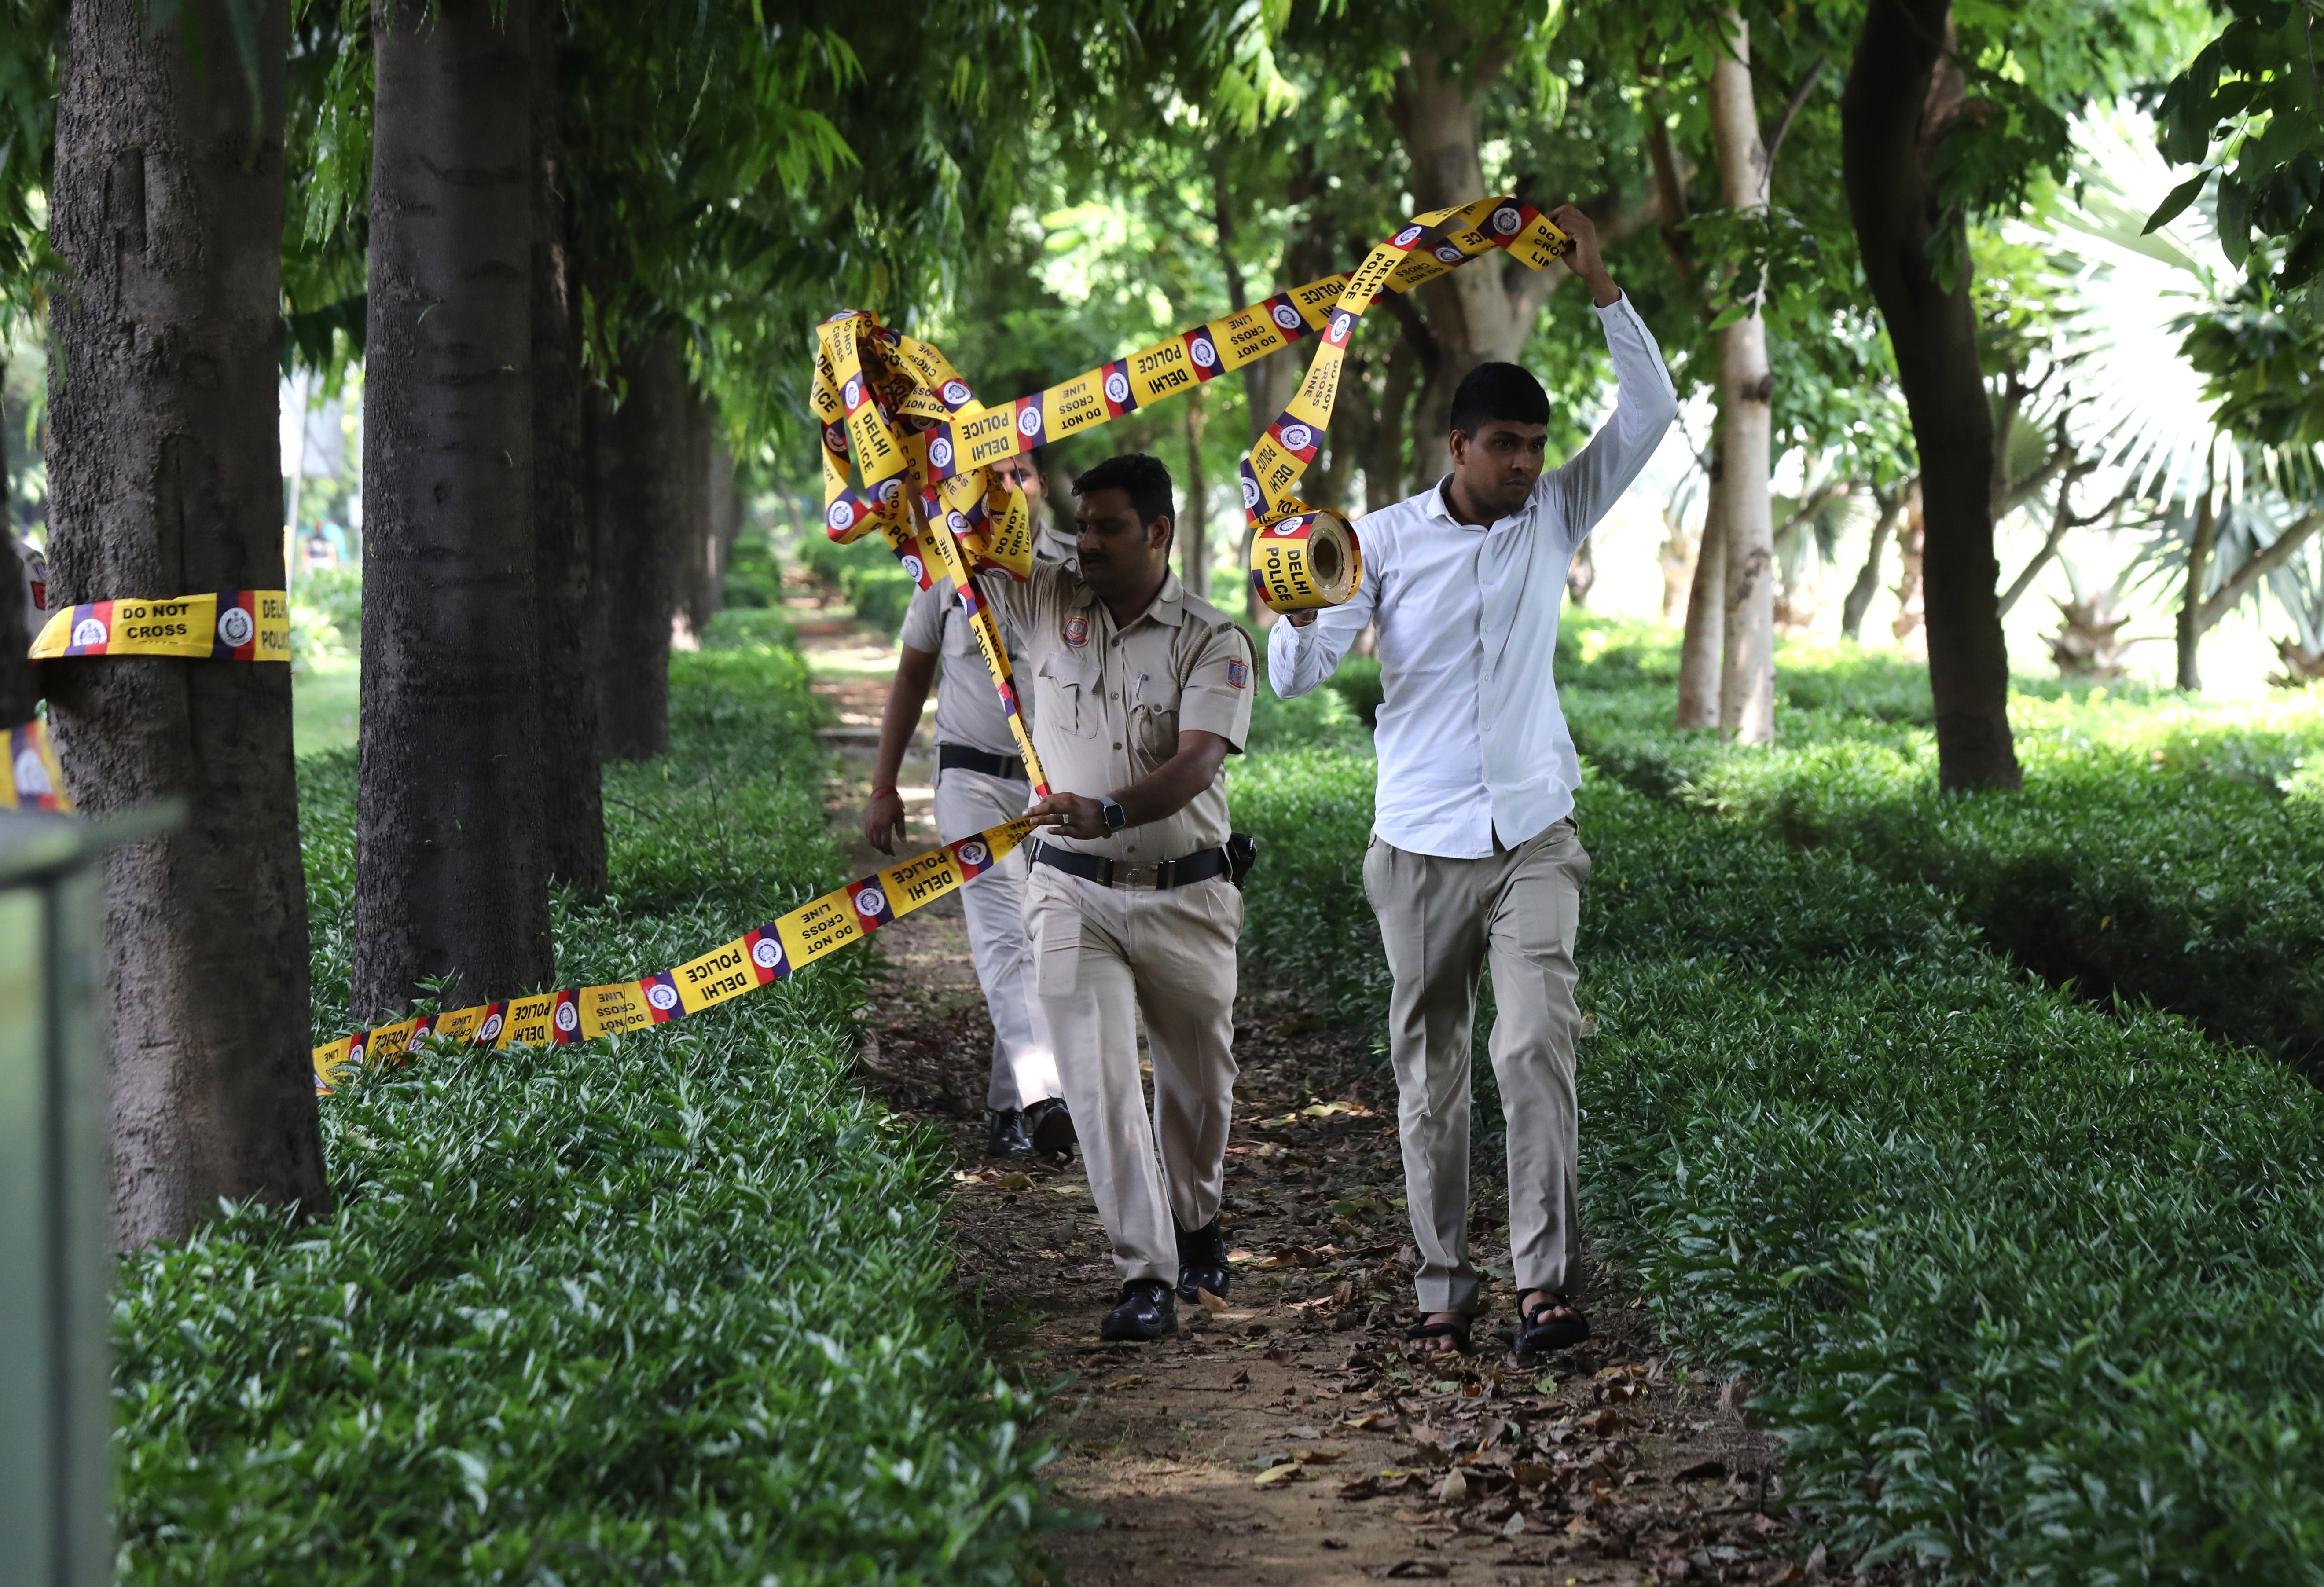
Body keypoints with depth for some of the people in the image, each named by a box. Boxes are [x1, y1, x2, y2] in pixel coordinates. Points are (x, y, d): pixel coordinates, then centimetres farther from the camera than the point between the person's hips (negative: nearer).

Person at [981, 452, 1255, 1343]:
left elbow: (1196, 766, -21)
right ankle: (1146, 1277, -11)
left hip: (1185, 896, -1)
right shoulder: (1046, 604, 2)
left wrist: (1106, 813, -38)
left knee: (1198, 1084, 15)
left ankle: (1195, 1226, 41)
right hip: (1074, 893, 1)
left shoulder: (1213, 644, -7)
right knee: (1099, 1081, -12)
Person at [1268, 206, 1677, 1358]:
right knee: (1429, 1075, 4)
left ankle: (1546, 1284, -18)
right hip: (1421, 849, 0)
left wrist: (1599, 285, -12)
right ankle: (1442, 1292, 13)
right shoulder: (1387, 540, -1)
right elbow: (1294, 676, -6)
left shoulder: (1553, 519, 5)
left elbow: (1650, 411, -3)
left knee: (1537, 1046, -16)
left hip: (1534, 840, 0)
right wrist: (1305, 605, -28)